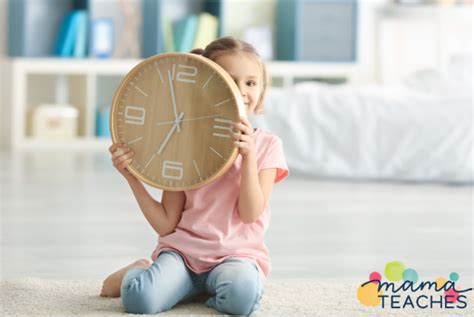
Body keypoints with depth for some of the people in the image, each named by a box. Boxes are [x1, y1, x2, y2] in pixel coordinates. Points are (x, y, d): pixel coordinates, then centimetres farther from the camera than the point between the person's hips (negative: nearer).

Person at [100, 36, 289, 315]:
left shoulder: (266, 145, 3)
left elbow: (250, 213, -8)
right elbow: (166, 225, 2)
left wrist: (249, 156, -20)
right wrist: (132, 177, -10)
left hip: (237, 254, -1)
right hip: (183, 250, 1)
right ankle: (138, 272, 8)